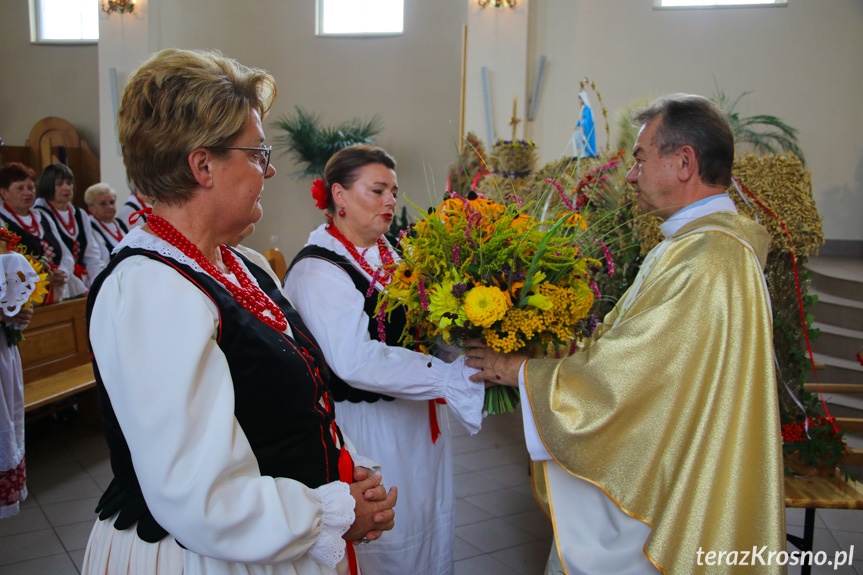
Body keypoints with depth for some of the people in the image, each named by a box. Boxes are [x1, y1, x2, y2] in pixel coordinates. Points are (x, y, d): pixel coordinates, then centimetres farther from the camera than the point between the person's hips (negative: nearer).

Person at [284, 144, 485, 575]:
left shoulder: (391, 257, 8)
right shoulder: (318, 270, -18)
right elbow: (357, 361, -30)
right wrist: (456, 376, -30)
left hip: (419, 424, 8)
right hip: (370, 431, -8)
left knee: (433, 536, 19)